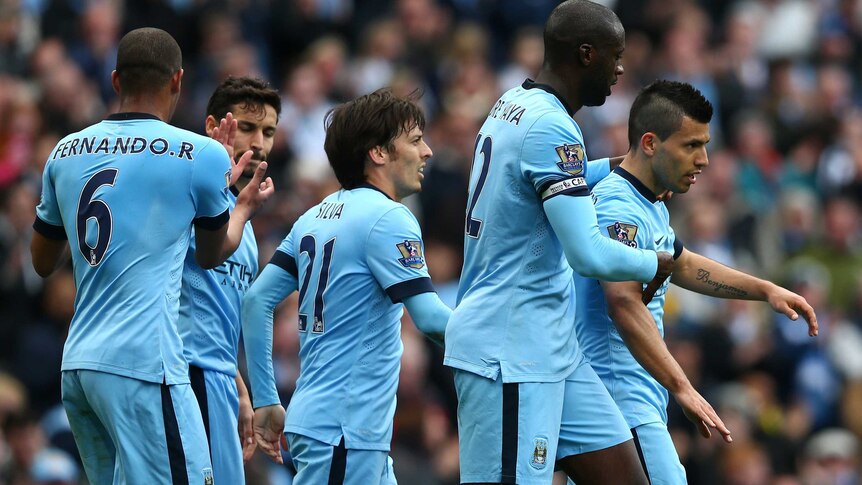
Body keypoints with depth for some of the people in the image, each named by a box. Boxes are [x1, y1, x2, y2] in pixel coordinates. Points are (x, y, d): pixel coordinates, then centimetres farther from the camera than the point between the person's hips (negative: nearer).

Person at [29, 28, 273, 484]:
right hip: (143, 362, -6)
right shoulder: (202, 155, -3)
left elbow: (42, 261, 24)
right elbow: (211, 255, 15)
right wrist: (245, 205, 36)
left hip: (77, 362, 6)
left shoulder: (65, 153, 11)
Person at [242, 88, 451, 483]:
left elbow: (256, 299, 11)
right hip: (343, 432, -9)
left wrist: (265, 400, 14)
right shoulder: (388, 218, -11)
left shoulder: (315, 217, 13)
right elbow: (430, 318, -19)